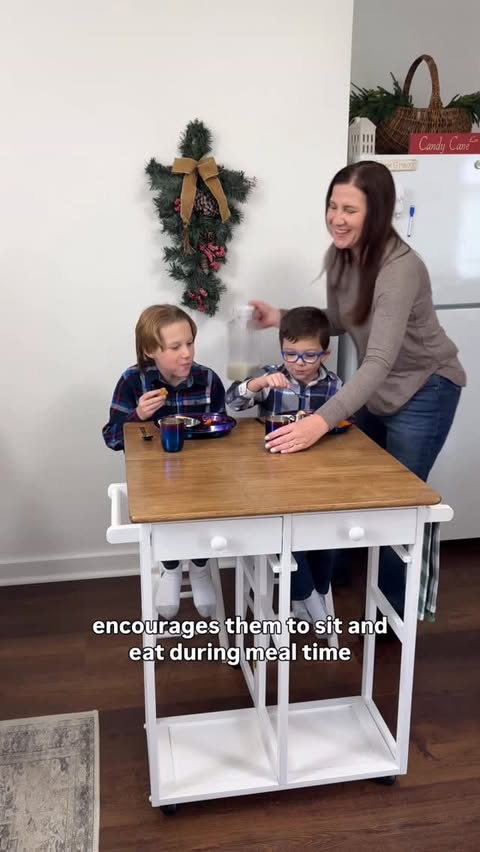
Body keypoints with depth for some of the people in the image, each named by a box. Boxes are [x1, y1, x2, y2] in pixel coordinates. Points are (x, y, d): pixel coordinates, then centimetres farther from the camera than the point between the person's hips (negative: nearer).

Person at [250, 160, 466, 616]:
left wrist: (321, 421, -53)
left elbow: (380, 361, -42)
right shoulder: (338, 256, -9)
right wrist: (282, 319, -9)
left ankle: (394, 611, 25)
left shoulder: (400, 268, -32)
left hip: (422, 391, -7)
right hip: (374, 388, 7)